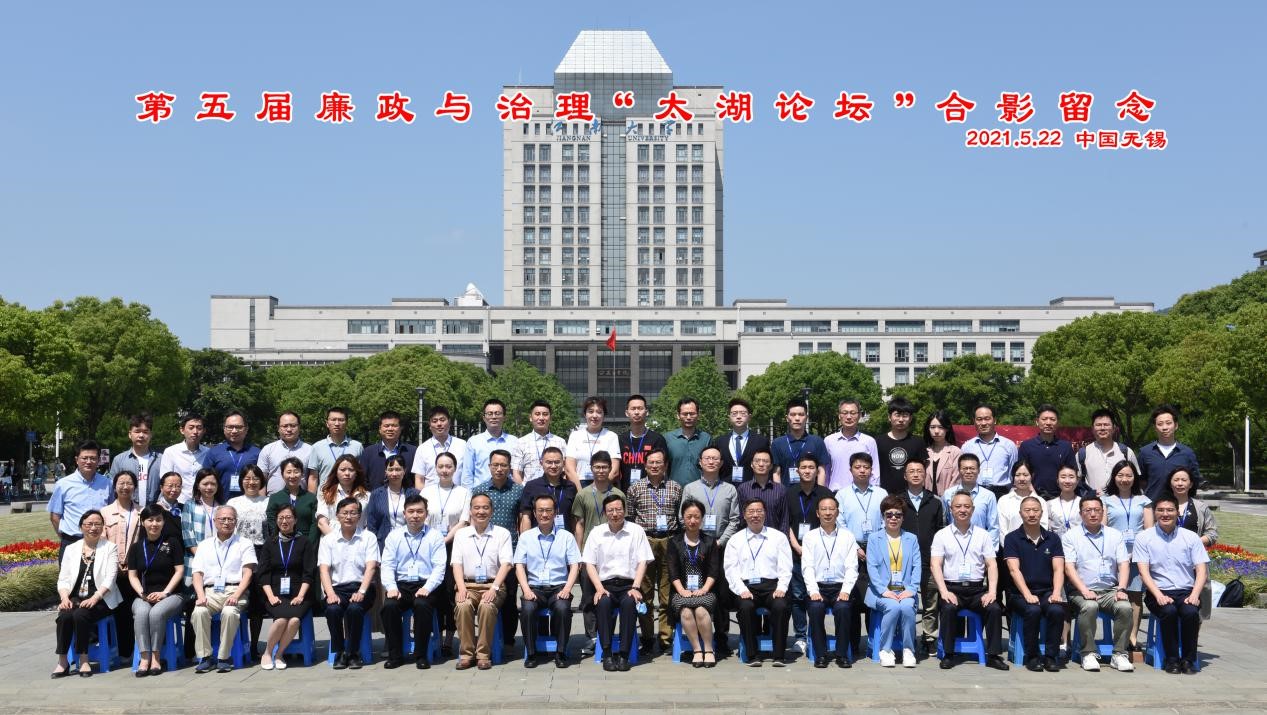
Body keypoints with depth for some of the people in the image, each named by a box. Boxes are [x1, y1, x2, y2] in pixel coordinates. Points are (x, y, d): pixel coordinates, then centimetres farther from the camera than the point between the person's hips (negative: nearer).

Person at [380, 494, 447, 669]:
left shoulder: (435, 536, 7)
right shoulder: (394, 536, 14)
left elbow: (439, 567, -2)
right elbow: (387, 565, 7)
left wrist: (427, 588, -18)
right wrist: (391, 587, -12)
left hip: (425, 585, -2)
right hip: (401, 585, 2)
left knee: (422, 605, -33)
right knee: (389, 606, -27)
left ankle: (421, 655, -18)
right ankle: (395, 655, -12)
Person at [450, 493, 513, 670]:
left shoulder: (502, 534, 8)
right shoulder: (461, 534, 14)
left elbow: (505, 564, -2)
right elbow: (456, 564, 7)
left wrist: (494, 588, -16)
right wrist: (461, 588, -10)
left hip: (492, 585, -2)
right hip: (468, 585, 2)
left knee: (487, 606, -33)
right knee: (463, 606, -30)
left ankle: (484, 654, -21)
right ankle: (467, 652, -19)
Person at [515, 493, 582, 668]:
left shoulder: (566, 537, 9)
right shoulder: (526, 537, 11)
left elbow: (575, 566, 4)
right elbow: (519, 566, 6)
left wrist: (567, 589, -11)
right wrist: (526, 589, -9)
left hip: (558, 587, -1)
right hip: (534, 587, 1)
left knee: (563, 608, -31)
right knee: (527, 609, -30)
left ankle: (561, 653, -16)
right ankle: (531, 653, -14)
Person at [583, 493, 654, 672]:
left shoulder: (636, 531, 7)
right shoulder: (596, 533, 10)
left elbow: (642, 562, 3)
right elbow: (589, 564, 6)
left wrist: (635, 588, -10)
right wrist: (599, 588, -8)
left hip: (628, 584, -1)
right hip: (605, 585, 1)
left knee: (629, 602, -34)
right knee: (603, 602, -33)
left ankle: (624, 654, -29)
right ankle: (607, 654, -28)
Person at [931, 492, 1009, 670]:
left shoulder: (983, 535, 14)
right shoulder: (941, 535, 8)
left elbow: (992, 565, 8)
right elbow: (936, 565, -1)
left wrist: (992, 591, -7)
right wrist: (944, 591, -15)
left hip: (978, 589, 2)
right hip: (952, 588, -2)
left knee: (995, 609, -25)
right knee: (948, 608, -32)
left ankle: (994, 655, -13)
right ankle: (948, 654, -18)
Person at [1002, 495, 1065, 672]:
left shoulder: (1052, 538, 12)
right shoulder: (1012, 538, 4)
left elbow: (1058, 569, 2)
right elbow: (1014, 570, -7)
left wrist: (1056, 593, -16)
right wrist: (1027, 595, -21)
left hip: (1047, 591, 2)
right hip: (1021, 593, -2)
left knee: (1057, 610, -30)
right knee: (1033, 610, -33)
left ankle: (1050, 656, -13)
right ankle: (1032, 656, -14)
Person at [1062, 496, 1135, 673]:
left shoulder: (1115, 535, 15)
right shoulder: (1071, 536, 6)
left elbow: (1124, 564, 7)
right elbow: (1069, 567, -4)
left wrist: (1121, 589, -9)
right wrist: (1084, 590, -17)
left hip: (1110, 590, 3)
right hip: (1081, 591, -2)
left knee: (1125, 607, -28)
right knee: (1089, 606, -34)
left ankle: (1120, 654, -15)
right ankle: (1088, 653, -19)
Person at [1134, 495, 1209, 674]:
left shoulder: (1191, 537, 9)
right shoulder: (1144, 538, 5)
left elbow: (1201, 570, 4)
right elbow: (1144, 572, -2)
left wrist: (1194, 594, -14)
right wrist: (1159, 595, -17)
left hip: (1186, 592, 1)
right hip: (1158, 592, -1)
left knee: (1191, 612, -31)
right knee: (1169, 611, -32)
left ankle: (1189, 659, -13)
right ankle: (1172, 659, -15)